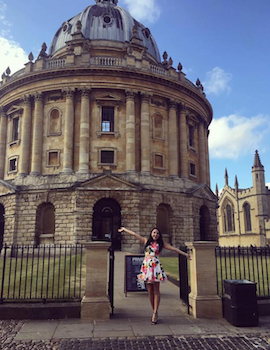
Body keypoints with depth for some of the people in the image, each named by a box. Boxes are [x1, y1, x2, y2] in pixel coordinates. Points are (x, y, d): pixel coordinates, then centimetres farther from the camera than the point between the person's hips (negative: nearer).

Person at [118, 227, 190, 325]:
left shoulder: (161, 243, 9)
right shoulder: (146, 241, 13)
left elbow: (174, 248, 9)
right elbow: (135, 234, 18)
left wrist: (185, 254, 8)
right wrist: (124, 229, 25)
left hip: (155, 266, -2)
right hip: (146, 266, 2)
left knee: (156, 291, -4)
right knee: (150, 291, 4)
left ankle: (155, 313, -2)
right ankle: (154, 311, 14)